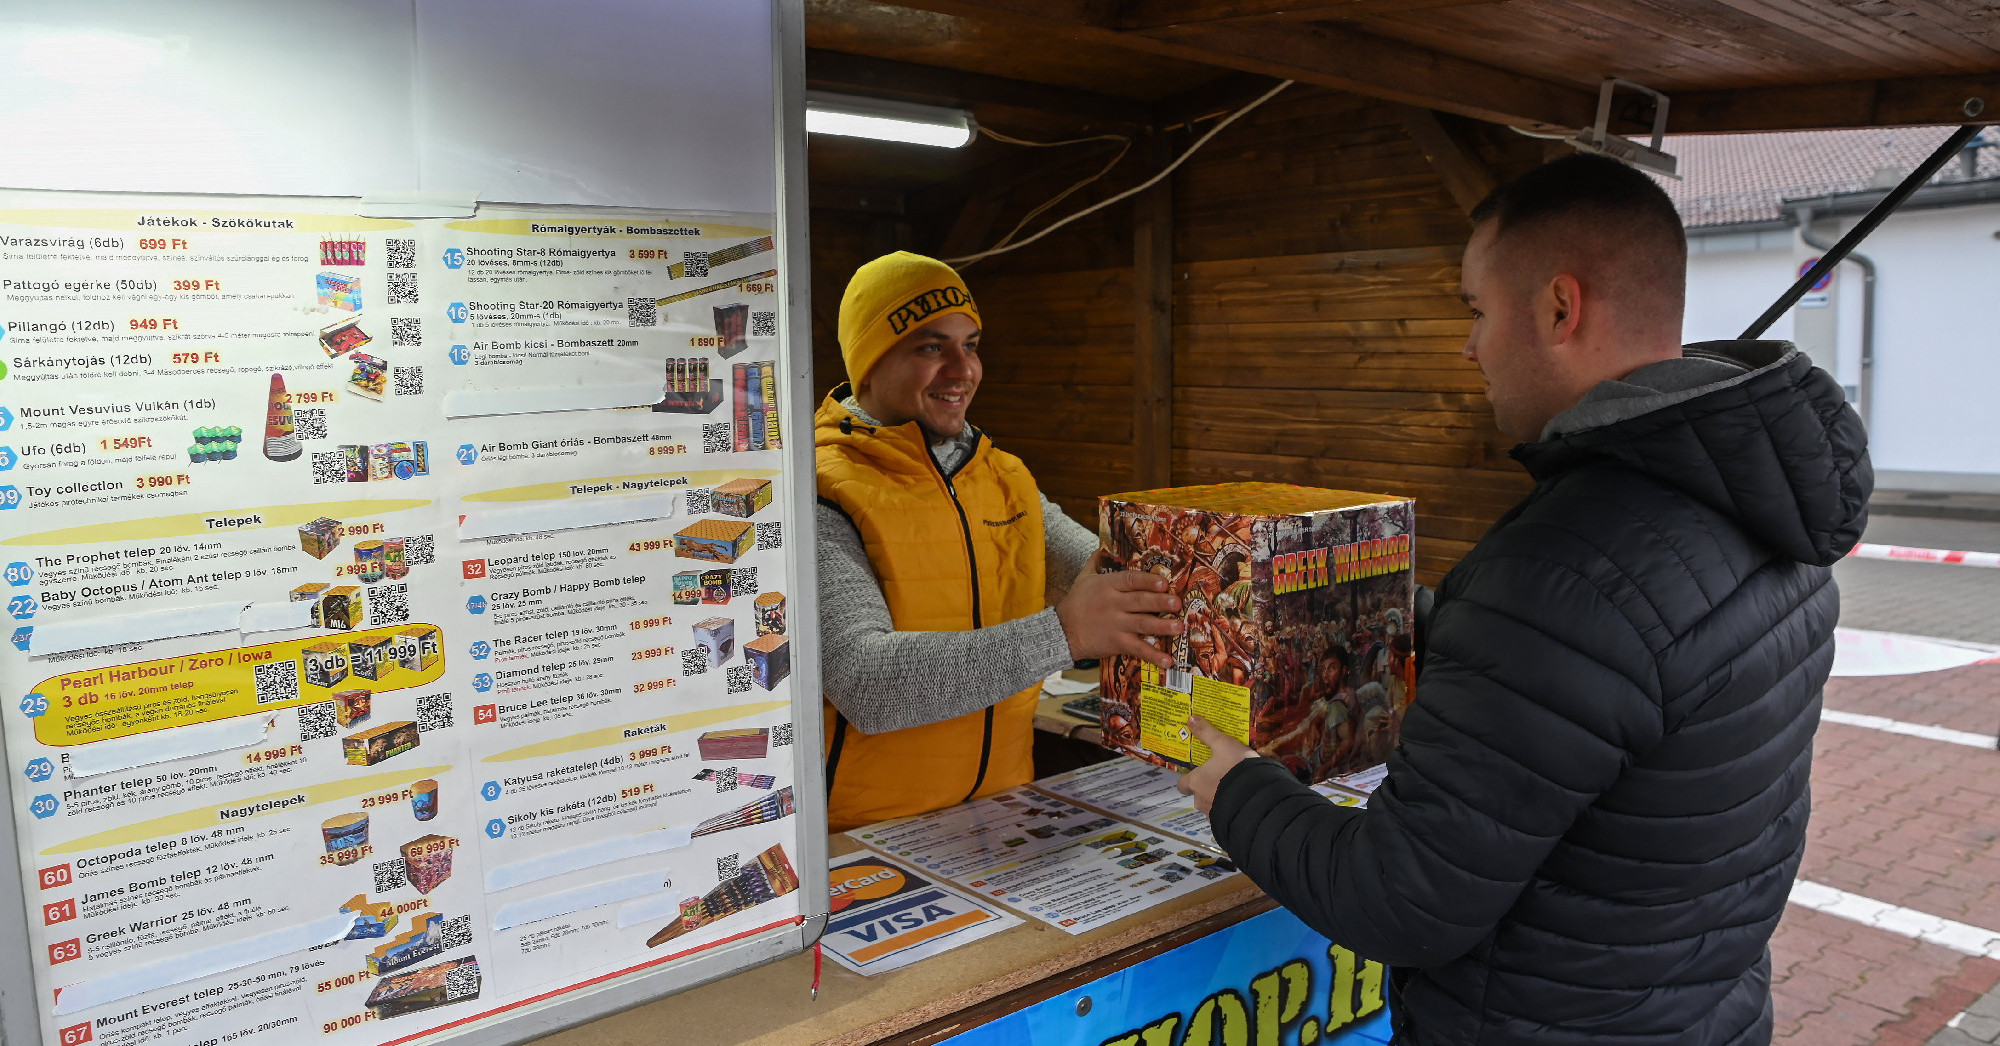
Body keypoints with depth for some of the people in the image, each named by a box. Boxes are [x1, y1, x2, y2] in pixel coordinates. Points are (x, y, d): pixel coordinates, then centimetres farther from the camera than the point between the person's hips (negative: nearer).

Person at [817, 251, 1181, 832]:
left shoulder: (1006, 479, 11)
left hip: (1002, 809, 6)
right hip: (867, 837, -6)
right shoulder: (822, 497, -13)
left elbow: (1115, 580, 7)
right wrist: (1063, 632, -30)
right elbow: (864, 682, -25)